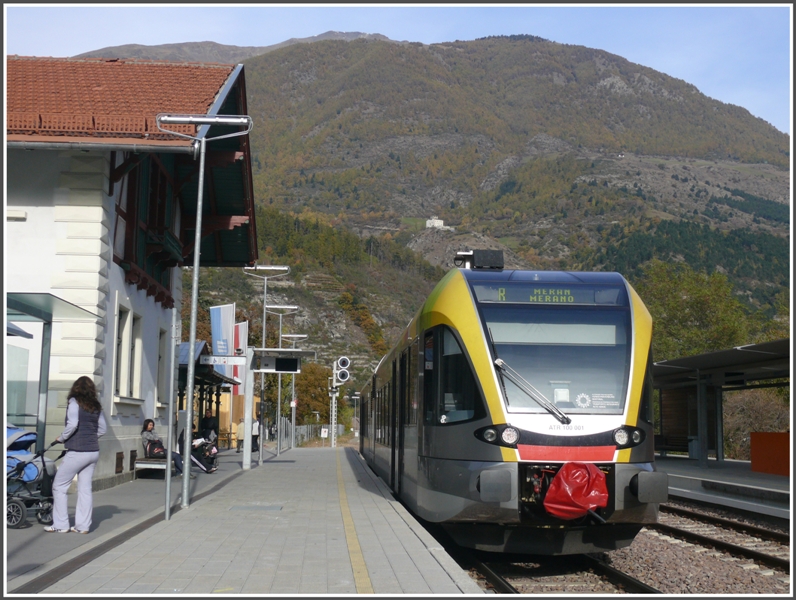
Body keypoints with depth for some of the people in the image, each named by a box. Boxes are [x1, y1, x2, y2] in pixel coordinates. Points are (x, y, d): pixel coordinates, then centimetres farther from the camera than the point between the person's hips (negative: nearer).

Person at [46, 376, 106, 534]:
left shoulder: (74, 401, -6)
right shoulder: (96, 405, 11)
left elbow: (72, 424, -17)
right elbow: (102, 429, 12)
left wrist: (61, 438, -3)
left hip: (77, 452, -6)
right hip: (93, 452, 6)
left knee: (59, 486, 5)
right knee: (85, 488, 9)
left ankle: (60, 525, 5)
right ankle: (83, 525, 10)